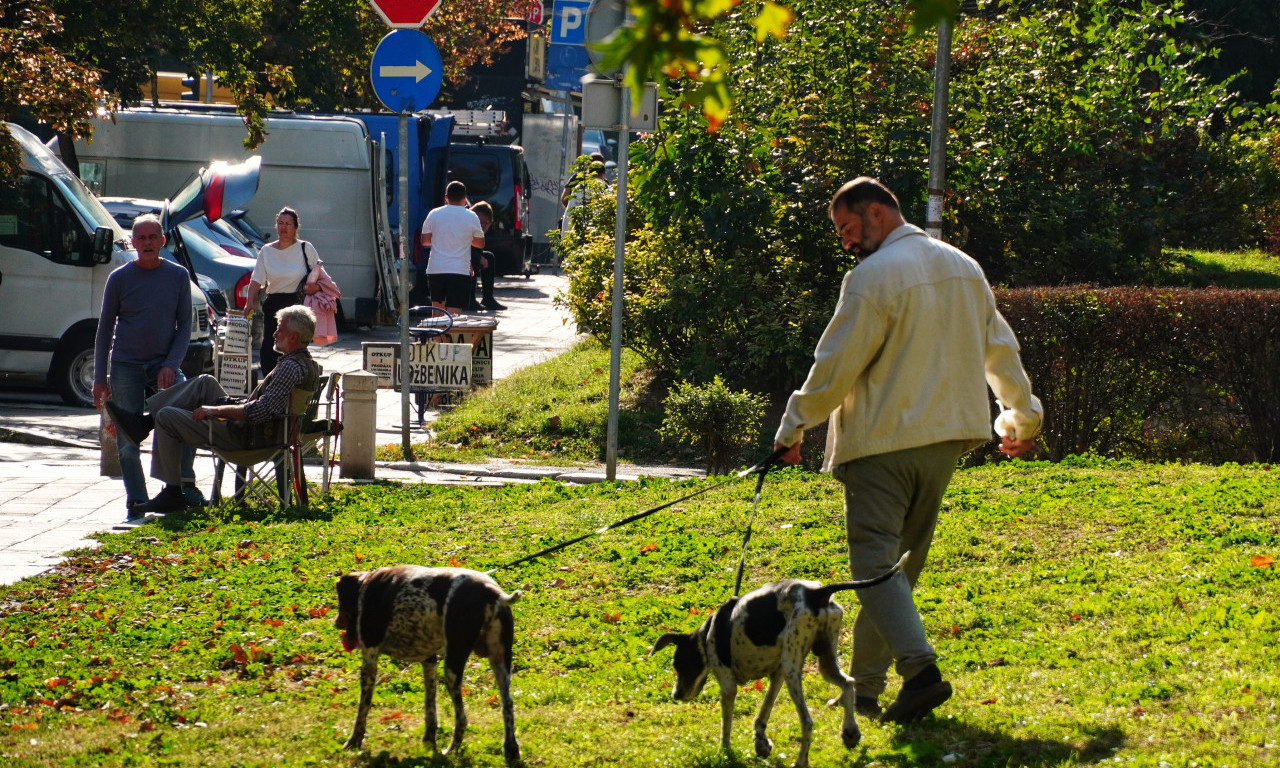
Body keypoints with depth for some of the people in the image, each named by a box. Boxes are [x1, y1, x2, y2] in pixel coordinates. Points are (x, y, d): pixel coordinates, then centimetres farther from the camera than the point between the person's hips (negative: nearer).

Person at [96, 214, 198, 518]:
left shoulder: (178, 276, 4)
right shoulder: (119, 279, 2)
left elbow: (184, 325, 6)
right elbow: (105, 329, 7)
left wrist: (171, 364, -7)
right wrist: (100, 377, 4)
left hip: (164, 364, 0)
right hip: (126, 365, 0)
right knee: (128, 438, -4)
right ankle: (136, 501, 5)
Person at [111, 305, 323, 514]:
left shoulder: (291, 368, -25)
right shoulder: (310, 365, 7)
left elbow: (263, 410, -33)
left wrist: (216, 410, -23)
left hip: (244, 436, -10)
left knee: (167, 418, -6)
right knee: (205, 383, 21)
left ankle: (173, 494, 1)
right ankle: (145, 422, 20)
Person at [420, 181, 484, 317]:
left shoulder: (434, 214, 3)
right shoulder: (471, 217, -1)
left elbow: (425, 240, 6)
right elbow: (480, 243, 9)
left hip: (435, 269, 3)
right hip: (460, 270, -2)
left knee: (437, 305, 20)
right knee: (454, 311, -7)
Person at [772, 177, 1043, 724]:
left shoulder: (874, 277, -13)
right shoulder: (963, 268, 11)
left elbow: (834, 369, -12)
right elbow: (1000, 350, 20)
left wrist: (793, 427, 0)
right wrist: (1021, 416, 33)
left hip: (883, 439, -8)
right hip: (945, 435, 8)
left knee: (876, 561, -8)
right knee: (901, 563, 12)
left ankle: (920, 668, -26)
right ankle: (864, 687, 18)